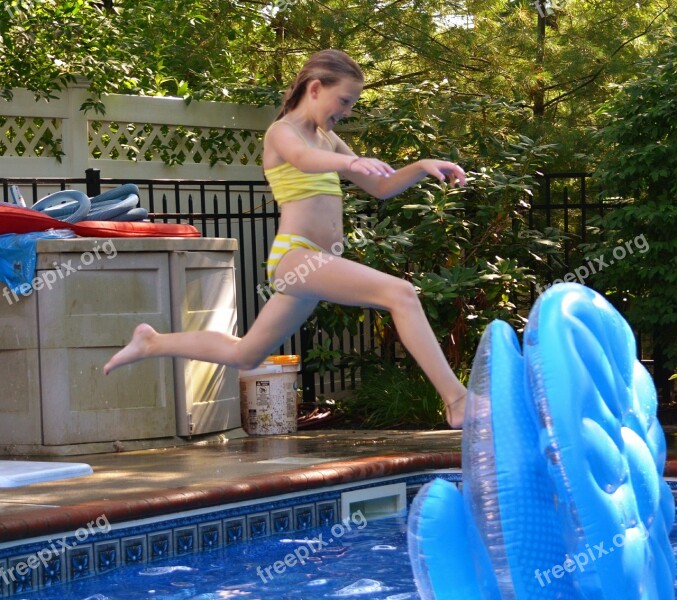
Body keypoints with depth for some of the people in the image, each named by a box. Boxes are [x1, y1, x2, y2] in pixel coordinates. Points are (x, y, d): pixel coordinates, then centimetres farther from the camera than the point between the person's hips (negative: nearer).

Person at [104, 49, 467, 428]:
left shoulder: (328, 139, 21)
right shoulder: (283, 132, -4)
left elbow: (381, 188, 22)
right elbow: (304, 159, -30)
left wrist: (423, 166, 3)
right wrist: (353, 161, -50)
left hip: (316, 266, 10)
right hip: (295, 255, -10)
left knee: (244, 356, 19)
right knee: (401, 294, -25)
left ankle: (151, 343, 34)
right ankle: (458, 402, -30)